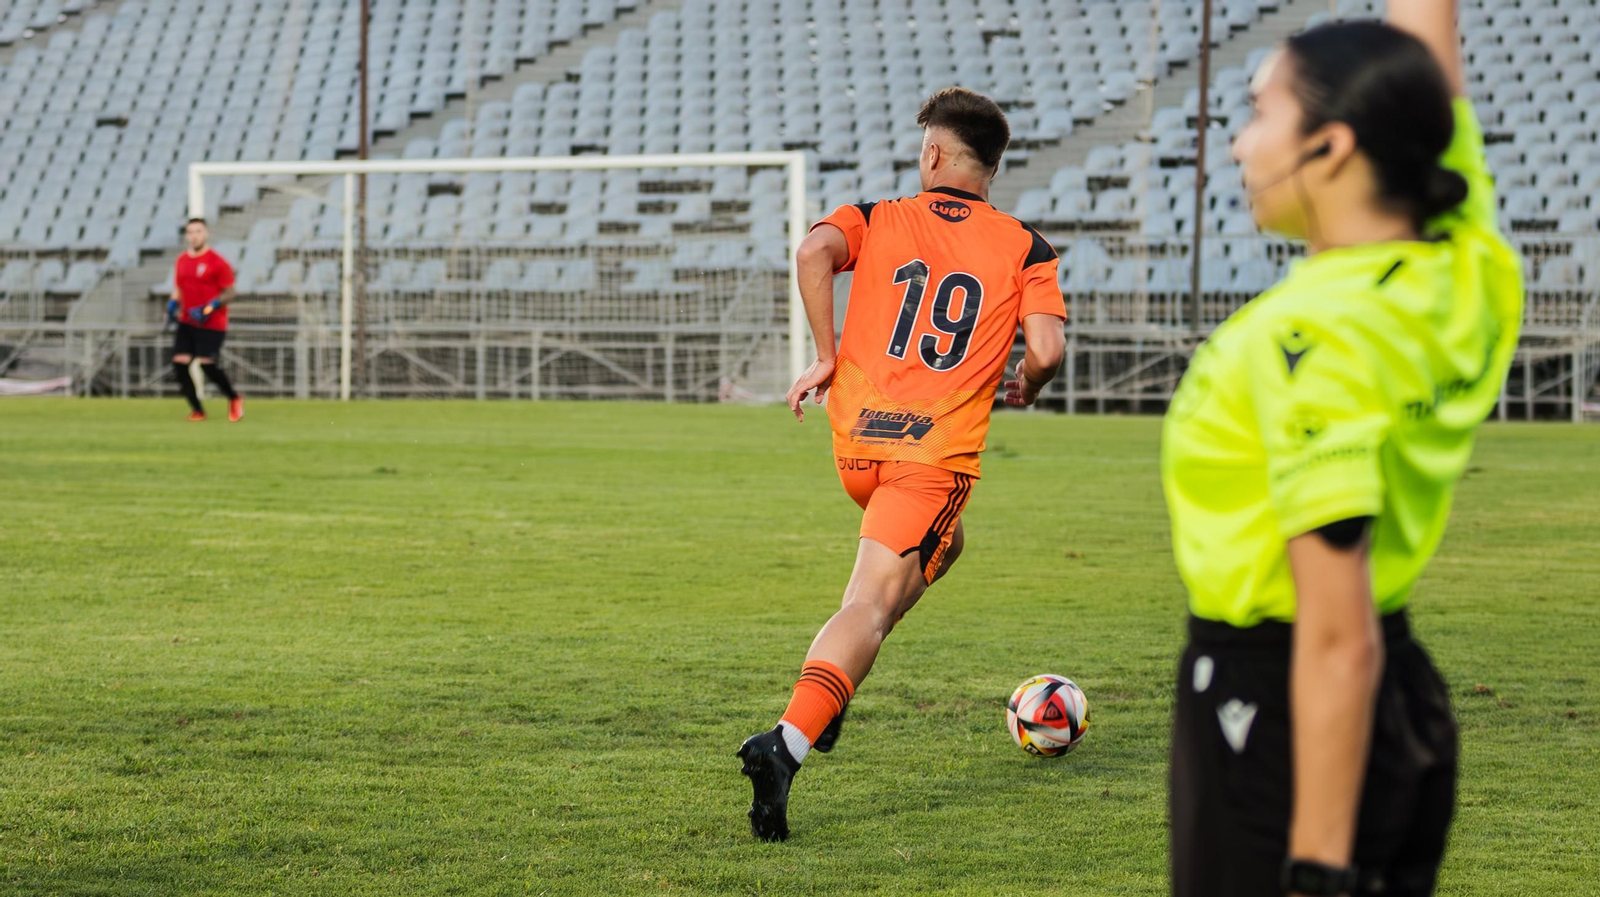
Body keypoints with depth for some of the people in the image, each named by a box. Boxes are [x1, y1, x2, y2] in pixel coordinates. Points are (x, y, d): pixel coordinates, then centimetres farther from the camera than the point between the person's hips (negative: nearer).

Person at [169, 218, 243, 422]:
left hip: (212, 324, -6)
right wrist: (173, 304, 2)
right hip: (187, 322, 6)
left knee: (207, 365, -12)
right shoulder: (182, 261, 11)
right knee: (179, 363, -6)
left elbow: (229, 293, -8)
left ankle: (234, 399, 13)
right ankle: (197, 410, 6)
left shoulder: (217, 262, -8)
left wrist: (209, 307, -21)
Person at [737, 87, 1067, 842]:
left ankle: (829, 684, 21)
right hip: (938, 454, -4)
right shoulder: (1024, 248, 6)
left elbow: (814, 253, -12)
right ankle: (787, 743, -30)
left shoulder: (876, 220, 9)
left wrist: (826, 355, -5)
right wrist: (1024, 387, 16)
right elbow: (1046, 348, -7)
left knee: (939, 546, 32)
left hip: (857, 440, 4)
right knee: (872, 602, -9)